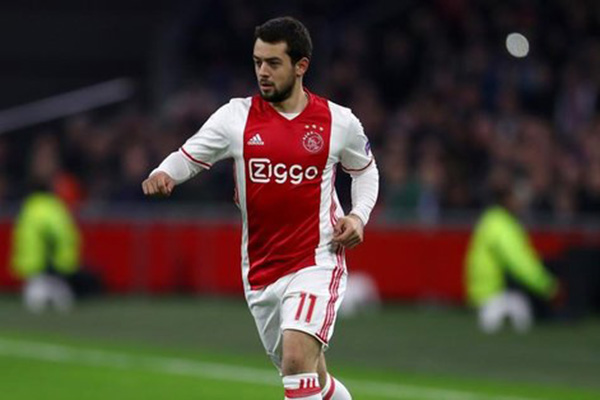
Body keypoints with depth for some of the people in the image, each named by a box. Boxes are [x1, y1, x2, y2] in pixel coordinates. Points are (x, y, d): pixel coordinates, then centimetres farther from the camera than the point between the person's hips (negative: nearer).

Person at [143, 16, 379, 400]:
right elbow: (188, 156, -1)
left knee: (297, 359, -24)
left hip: (316, 263, -3)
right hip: (260, 274, 3)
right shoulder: (236, 116, 1)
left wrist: (359, 216, -2)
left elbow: (366, 170, 16)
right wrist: (163, 174, -24)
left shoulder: (339, 121, -1)